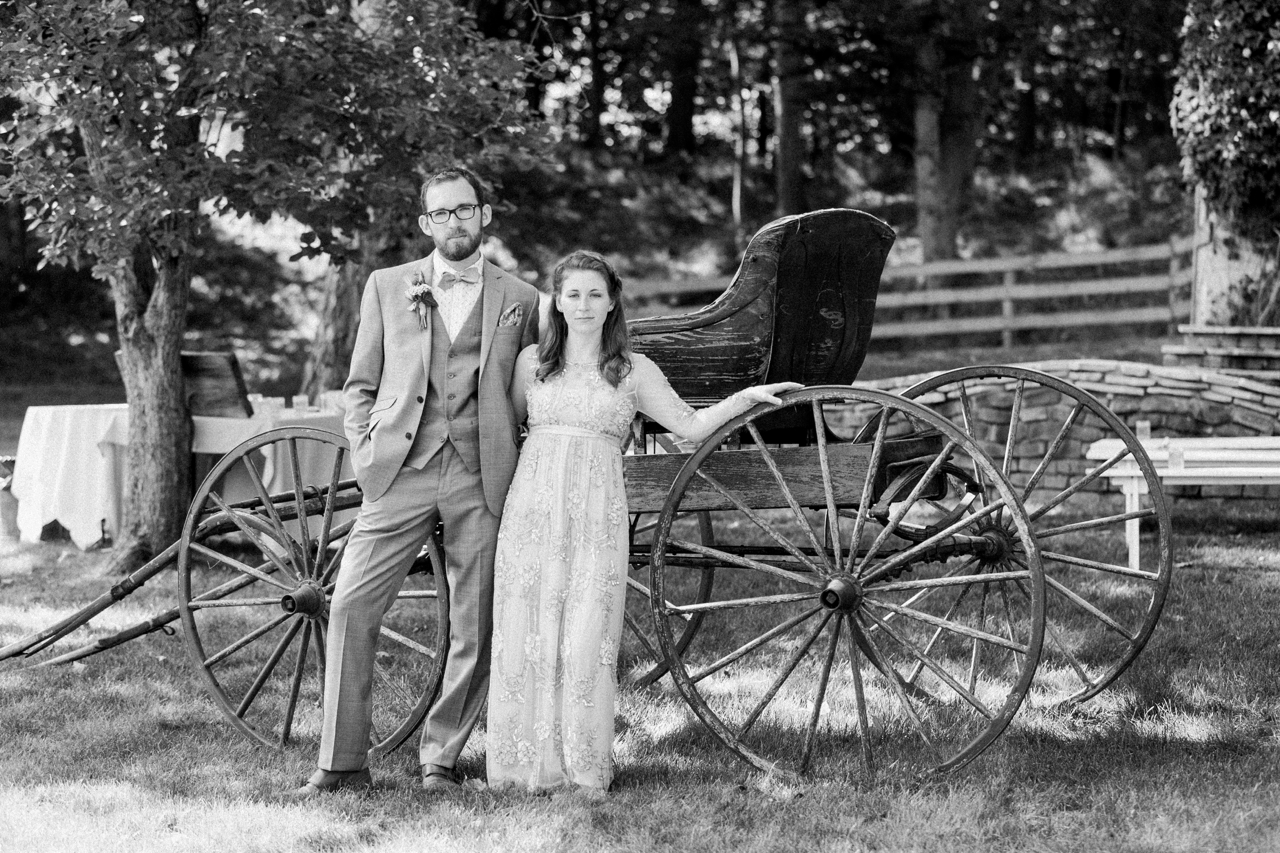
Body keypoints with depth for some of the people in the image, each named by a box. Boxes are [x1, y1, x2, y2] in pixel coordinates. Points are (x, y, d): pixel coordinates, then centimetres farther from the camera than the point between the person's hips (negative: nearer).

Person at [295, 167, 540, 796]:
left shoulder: (519, 300, 12)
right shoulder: (387, 287, 13)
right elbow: (360, 385, 15)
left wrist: (521, 472, 4)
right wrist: (364, 453, 1)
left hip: (482, 479, 0)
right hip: (400, 472, 0)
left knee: (475, 629, 1)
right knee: (350, 607, -9)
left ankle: (440, 758, 14)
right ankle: (342, 762, -4)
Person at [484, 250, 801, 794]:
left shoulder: (633, 371, 9)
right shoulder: (532, 362, 13)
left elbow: (690, 426, 9)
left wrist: (747, 397, 1)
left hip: (597, 514, -1)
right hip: (532, 507, 1)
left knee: (586, 638, -7)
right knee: (525, 632, -3)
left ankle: (584, 768, -1)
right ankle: (528, 764, 4)